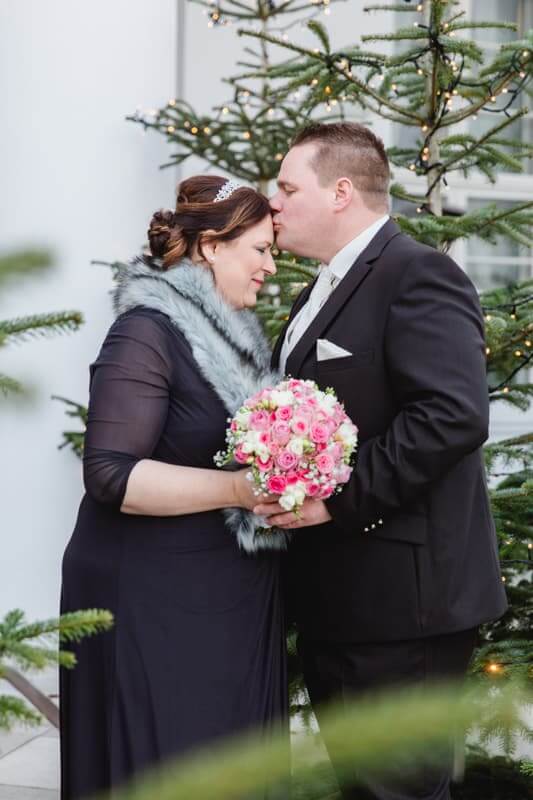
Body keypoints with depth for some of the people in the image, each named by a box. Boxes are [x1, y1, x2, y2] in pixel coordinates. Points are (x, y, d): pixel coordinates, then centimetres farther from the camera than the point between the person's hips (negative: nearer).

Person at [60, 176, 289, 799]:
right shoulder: (148, 332, -14)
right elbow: (111, 474, -22)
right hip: (157, 603, -8)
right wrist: (240, 489, -24)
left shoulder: (227, 331, 12)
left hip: (231, 598, 8)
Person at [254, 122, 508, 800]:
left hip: (401, 598, -10)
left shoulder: (418, 275, -13)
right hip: (335, 598, 10)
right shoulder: (325, 290, 19)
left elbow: (455, 414, -25)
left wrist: (339, 497, -24)